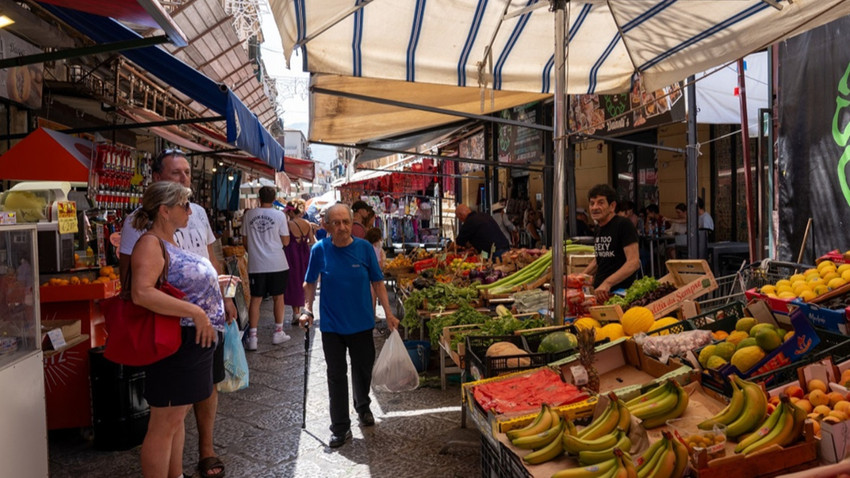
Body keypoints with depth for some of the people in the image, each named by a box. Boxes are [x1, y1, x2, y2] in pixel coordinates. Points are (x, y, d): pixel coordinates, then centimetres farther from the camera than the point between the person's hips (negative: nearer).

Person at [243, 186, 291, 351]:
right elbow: (286, 242, -3)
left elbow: (245, 241, 8)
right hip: (277, 263, -1)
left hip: (256, 264, 1)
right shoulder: (279, 215, -4)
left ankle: (252, 337, 2)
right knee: (278, 297, 13)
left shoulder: (248, 214, 2)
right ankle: (278, 332, 19)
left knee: (255, 299, 5)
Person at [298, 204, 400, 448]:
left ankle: (363, 407, 45)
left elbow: (377, 282, -1)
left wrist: (389, 313, -4)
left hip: (361, 322, 1)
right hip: (331, 325, -1)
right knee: (336, 375, 6)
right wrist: (307, 309, -8)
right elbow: (310, 283, 3)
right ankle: (340, 428, 19)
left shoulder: (364, 248, -8)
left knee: (363, 369, 17)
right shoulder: (320, 250, -9)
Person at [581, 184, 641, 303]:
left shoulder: (623, 225, -11)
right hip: (599, 292, 7)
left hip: (620, 294, -7)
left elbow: (634, 262, -20)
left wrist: (607, 283, -31)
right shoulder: (599, 227, 13)